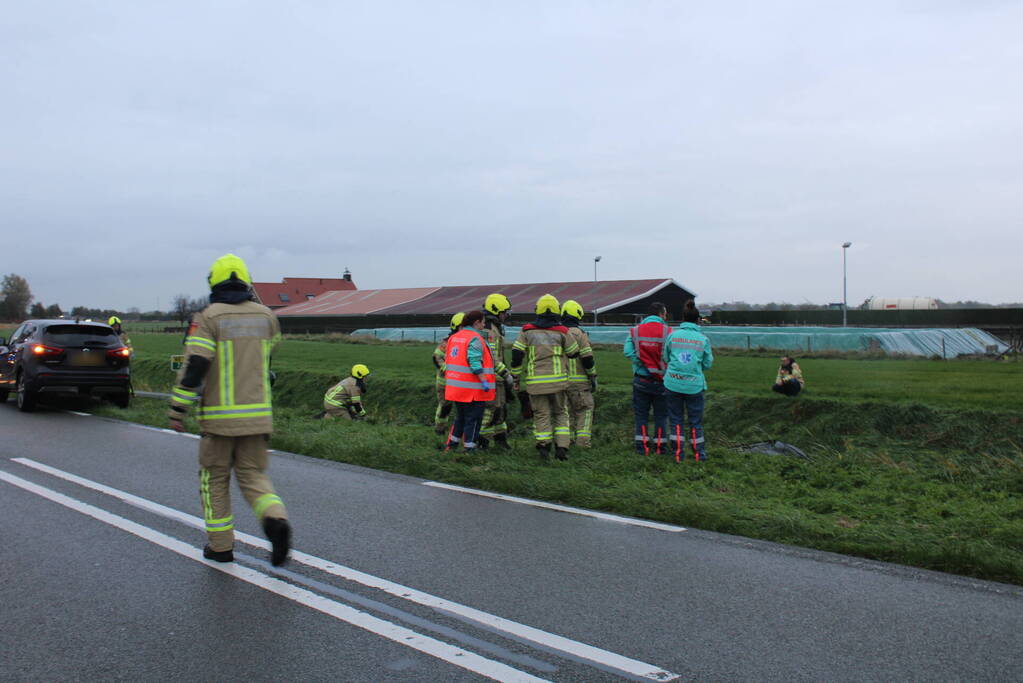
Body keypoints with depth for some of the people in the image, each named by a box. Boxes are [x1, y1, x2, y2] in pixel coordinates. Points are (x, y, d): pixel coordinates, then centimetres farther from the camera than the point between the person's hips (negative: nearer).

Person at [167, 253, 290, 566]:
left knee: (214, 478, 13)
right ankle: (276, 519, -16)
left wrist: (177, 410, -11)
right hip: (257, 413, 3)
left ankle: (220, 545, 19)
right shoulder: (265, 315, 5)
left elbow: (194, 366, -16)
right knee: (253, 475, 11)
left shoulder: (208, 318, -8)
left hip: (219, 415, -3)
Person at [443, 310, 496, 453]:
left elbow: (448, 361, 16)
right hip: (472, 388, -8)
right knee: (473, 418, 2)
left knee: (460, 416, 21)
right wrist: (484, 382, -21)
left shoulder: (454, 337, 13)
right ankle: (469, 448, 5)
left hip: (456, 386, 8)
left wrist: (450, 381, 22)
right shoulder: (475, 339, -14)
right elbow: (475, 363, -23)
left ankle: (452, 443, 24)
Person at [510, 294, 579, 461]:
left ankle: (543, 445, -3)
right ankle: (561, 447, 2)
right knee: (560, 413, 12)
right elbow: (574, 353, 10)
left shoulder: (527, 331, 3)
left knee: (541, 414, 9)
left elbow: (516, 354, -1)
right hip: (557, 380, -1)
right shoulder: (561, 332, -1)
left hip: (535, 381, 1)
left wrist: (516, 376, 8)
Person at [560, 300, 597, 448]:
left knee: (566, 410, 15)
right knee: (585, 410, 4)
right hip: (579, 380, -5)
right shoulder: (579, 334, -10)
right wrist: (593, 377, -4)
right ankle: (583, 440, -4)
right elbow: (587, 358, -13)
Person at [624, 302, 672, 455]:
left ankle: (642, 445, 11)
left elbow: (628, 352, -13)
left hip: (641, 380, 2)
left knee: (641, 414, 11)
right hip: (661, 381, -2)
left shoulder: (635, 331, 1)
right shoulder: (667, 332, -7)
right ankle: (659, 446, 13)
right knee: (661, 415, 11)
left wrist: (641, 364, -5)